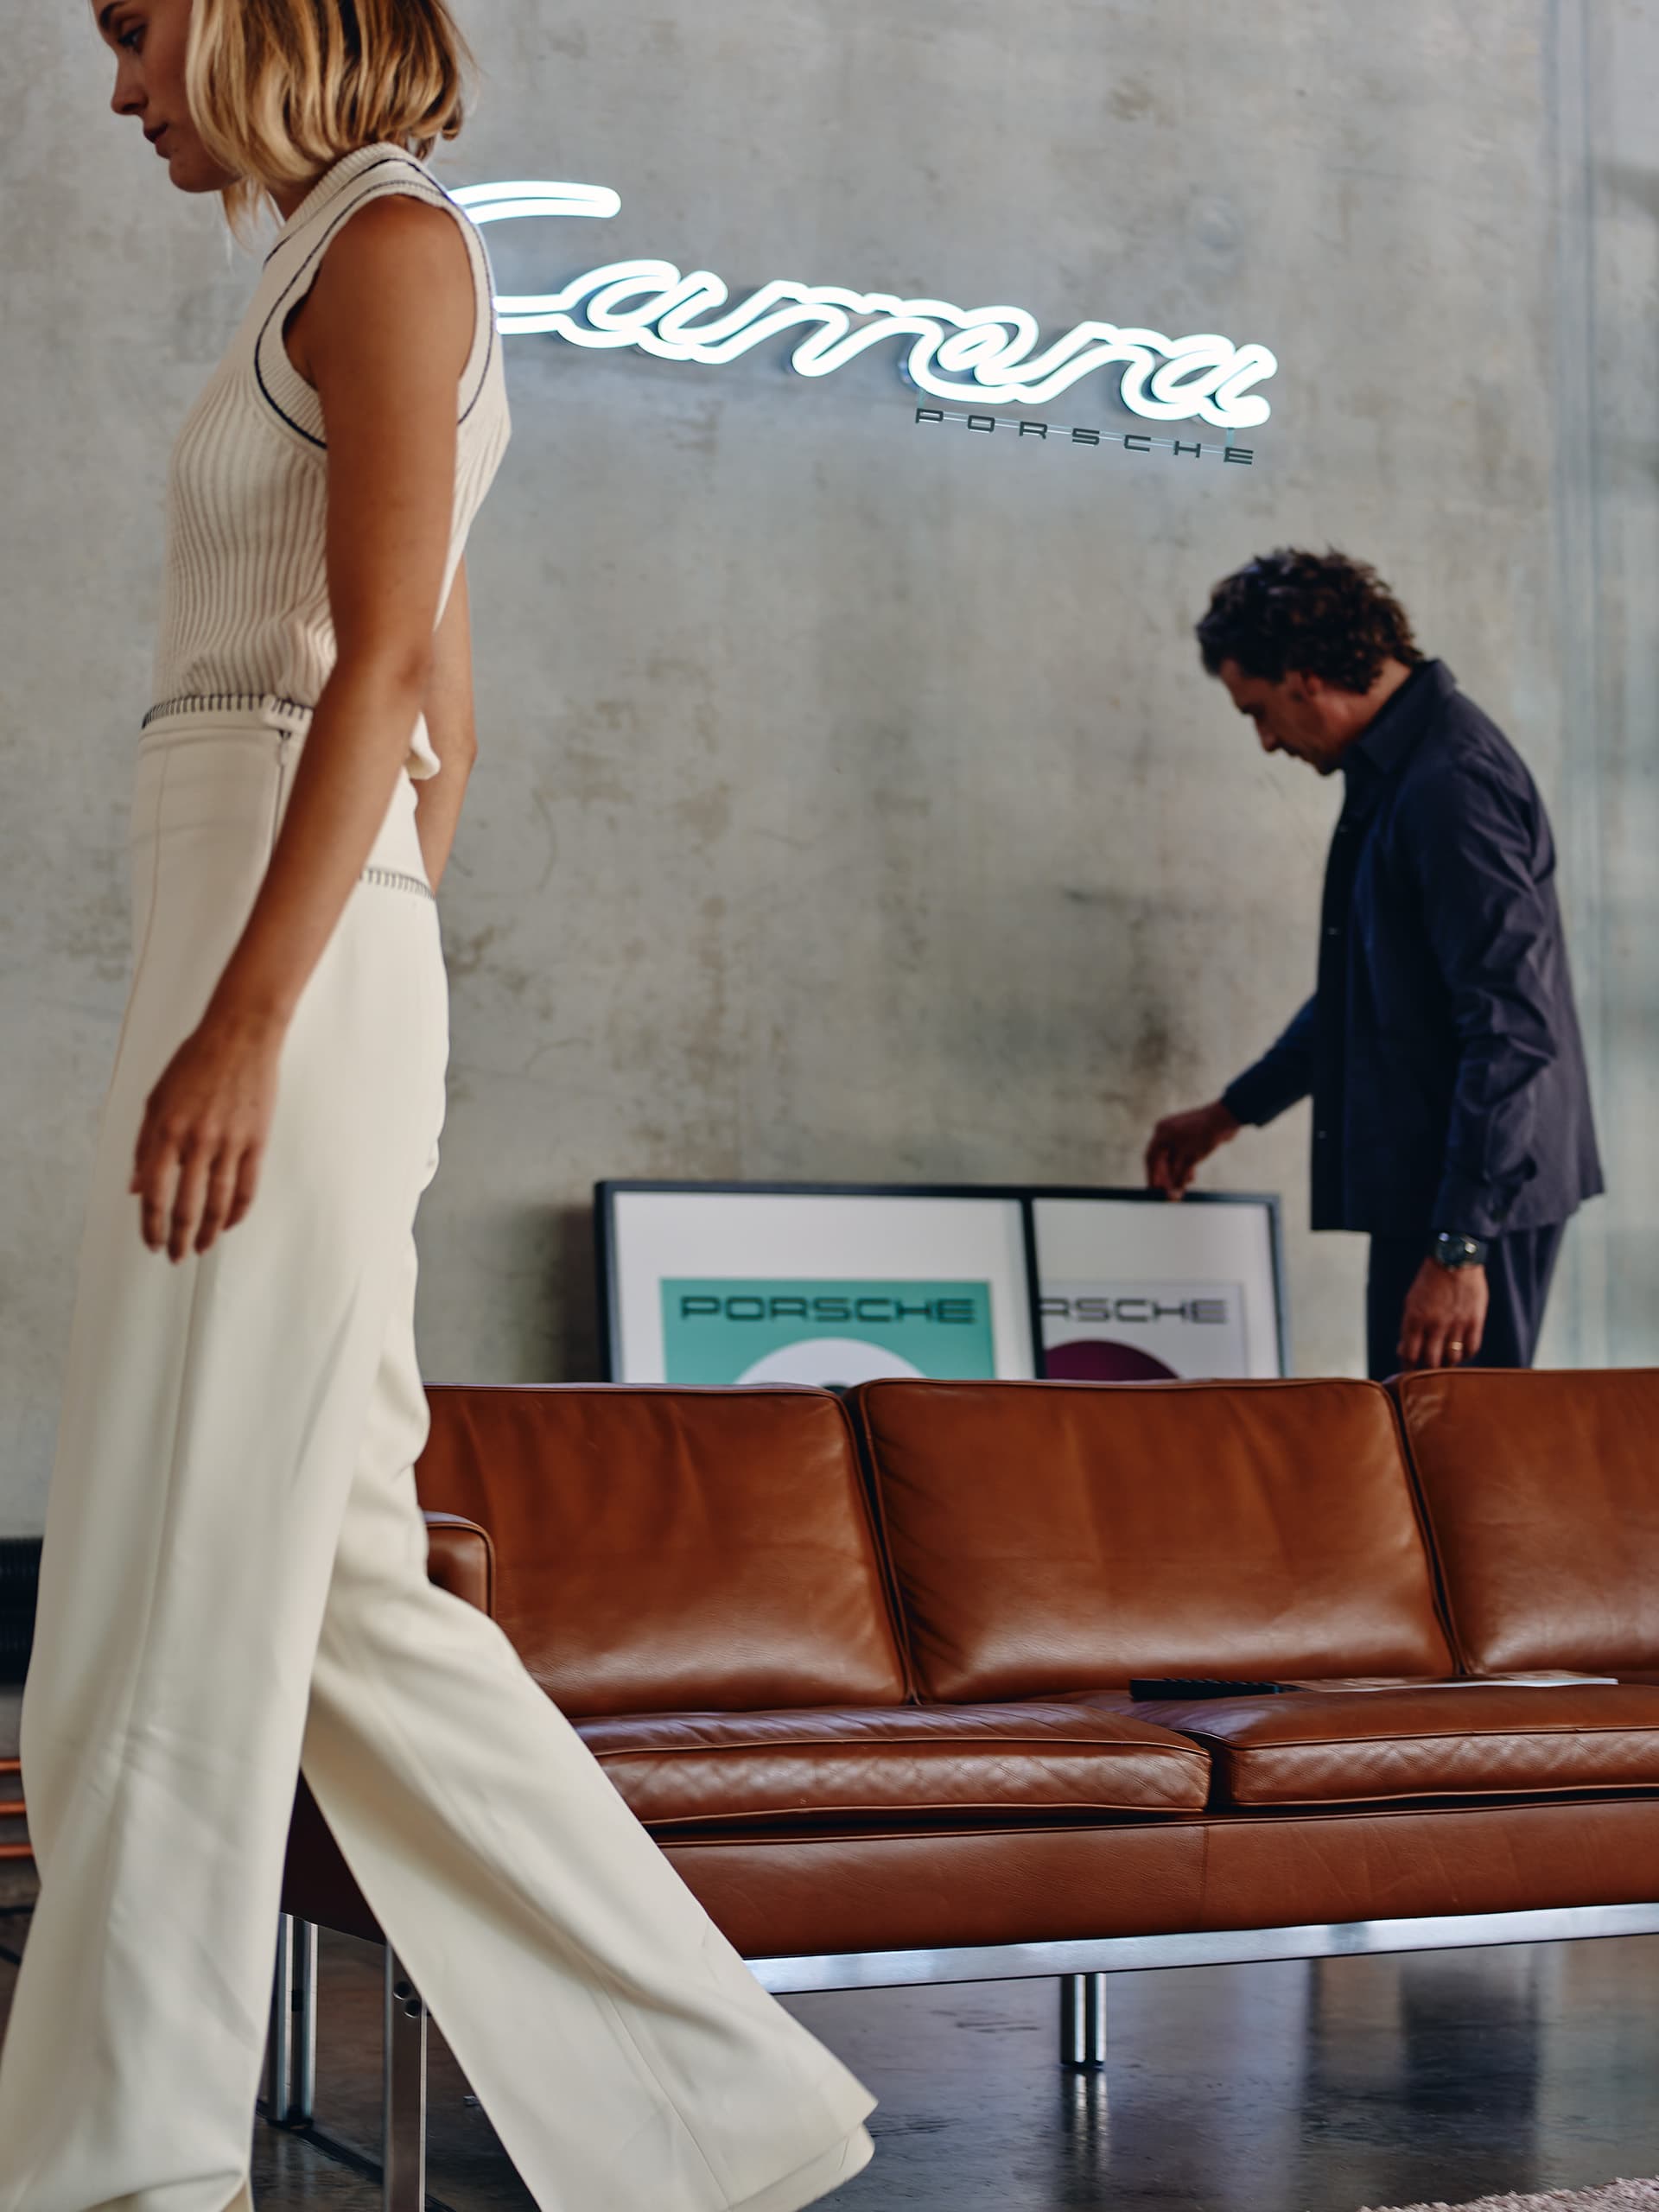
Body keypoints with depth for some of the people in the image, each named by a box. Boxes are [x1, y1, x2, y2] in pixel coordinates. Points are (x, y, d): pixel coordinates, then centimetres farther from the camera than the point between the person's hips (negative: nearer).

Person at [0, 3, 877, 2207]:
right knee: (348, 1601, 9)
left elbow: (385, 661, -16)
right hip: (302, 971, 10)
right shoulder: (356, 297, 24)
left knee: (178, 1591, -7)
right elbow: (448, 731, 24)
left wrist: (240, 1023, -23)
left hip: (286, 957, -9)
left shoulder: (393, 238, -4)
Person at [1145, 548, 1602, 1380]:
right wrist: (1230, 1113, 34)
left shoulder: (1450, 786, -19)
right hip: (1421, 1187, 10)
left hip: (1477, 1196, -10)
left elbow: (1513, 1031, -24)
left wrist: (1460, 1246, -25)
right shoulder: (1394, 772, 15)